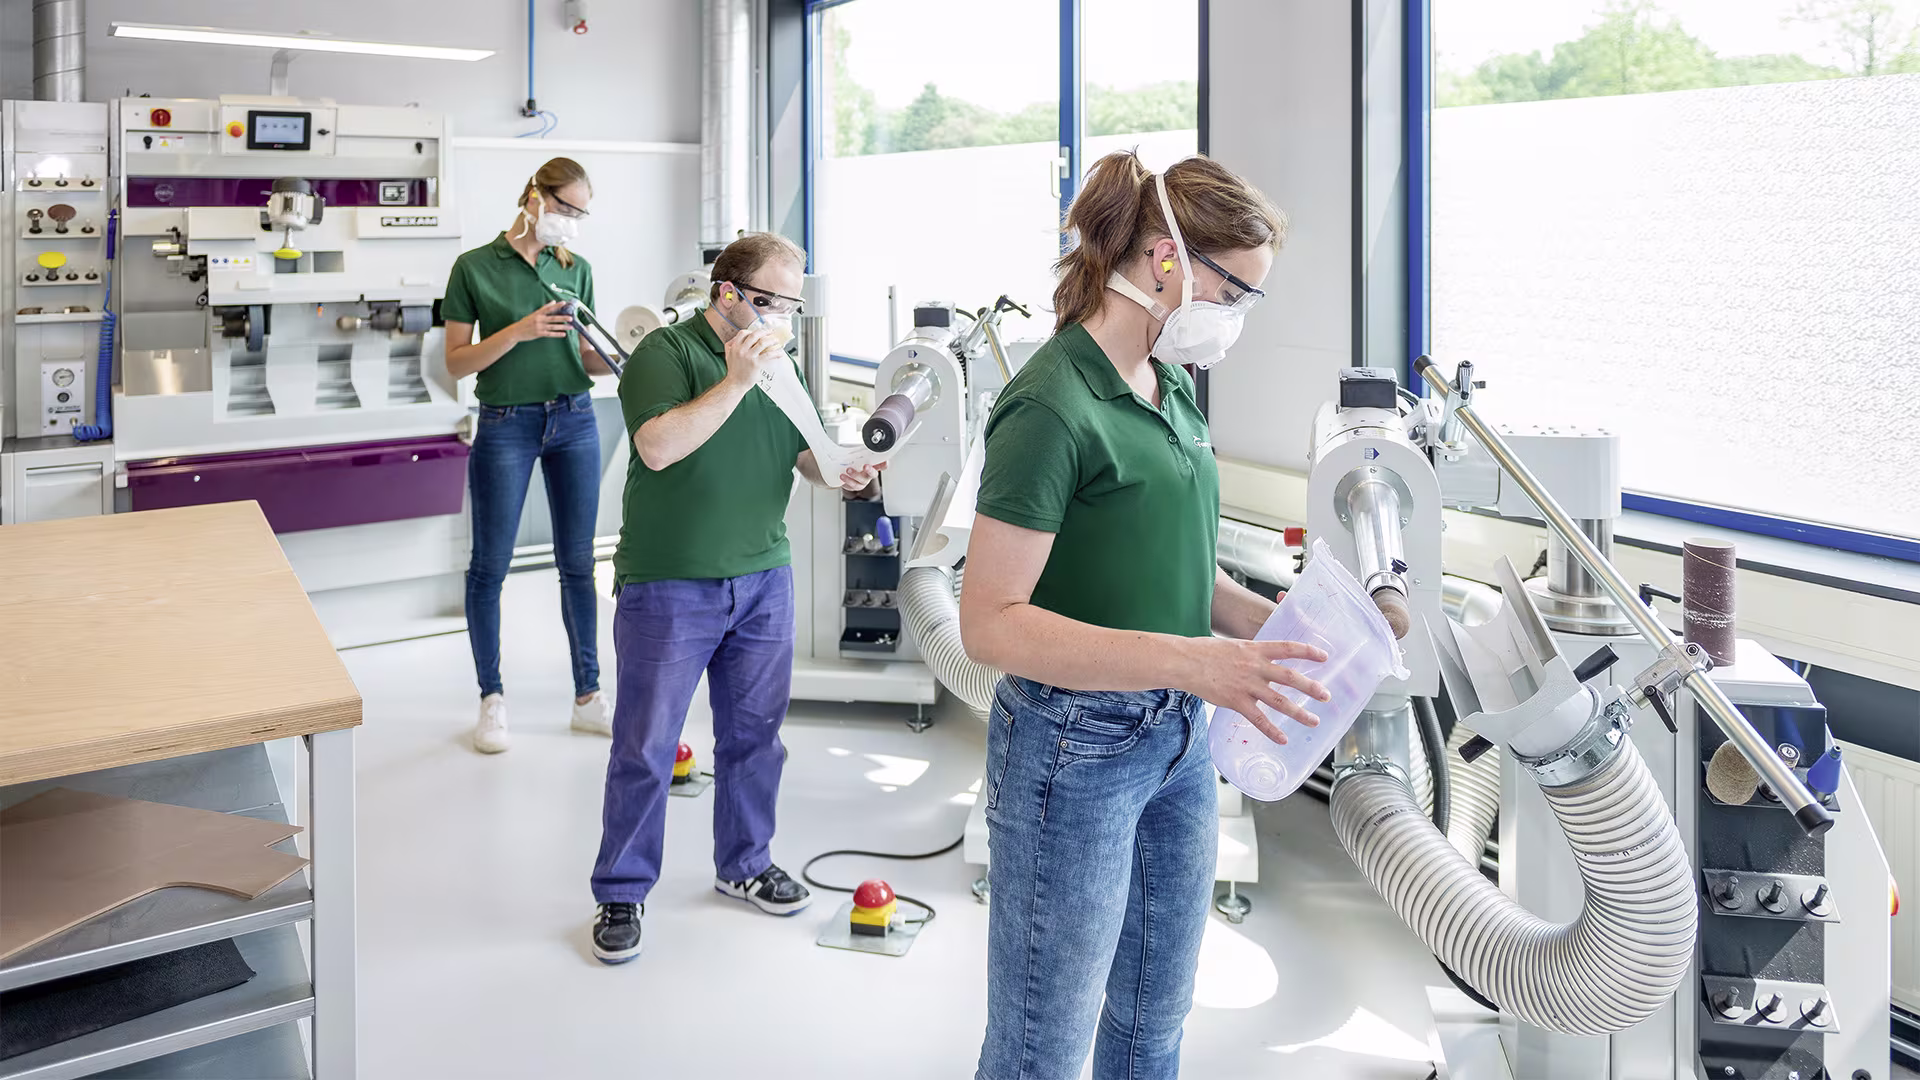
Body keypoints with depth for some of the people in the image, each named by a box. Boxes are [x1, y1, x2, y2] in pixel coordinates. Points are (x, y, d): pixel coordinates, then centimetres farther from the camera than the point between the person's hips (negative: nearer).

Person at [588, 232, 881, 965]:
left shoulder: (779, 362, 11)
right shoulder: (668, 351, -10)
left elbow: (806, 452, 16)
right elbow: (658, 447, -24)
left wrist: (838, 470, -6)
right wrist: (737, 381, -27)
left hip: (763, 580, 6)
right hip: (669, 587, -6)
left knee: (754, 734, 15)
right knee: (645, 747, 3)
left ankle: (744, 863, 33)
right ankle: (621, 892, 17)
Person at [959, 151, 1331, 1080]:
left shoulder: (1174, 388, 7)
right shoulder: (1054, 405, -20)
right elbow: (992, 623, -24)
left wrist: (1277, 626, -2)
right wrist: (1187, 661, -31)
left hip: (1177, 742, 9)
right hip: (1077, 751, -8)